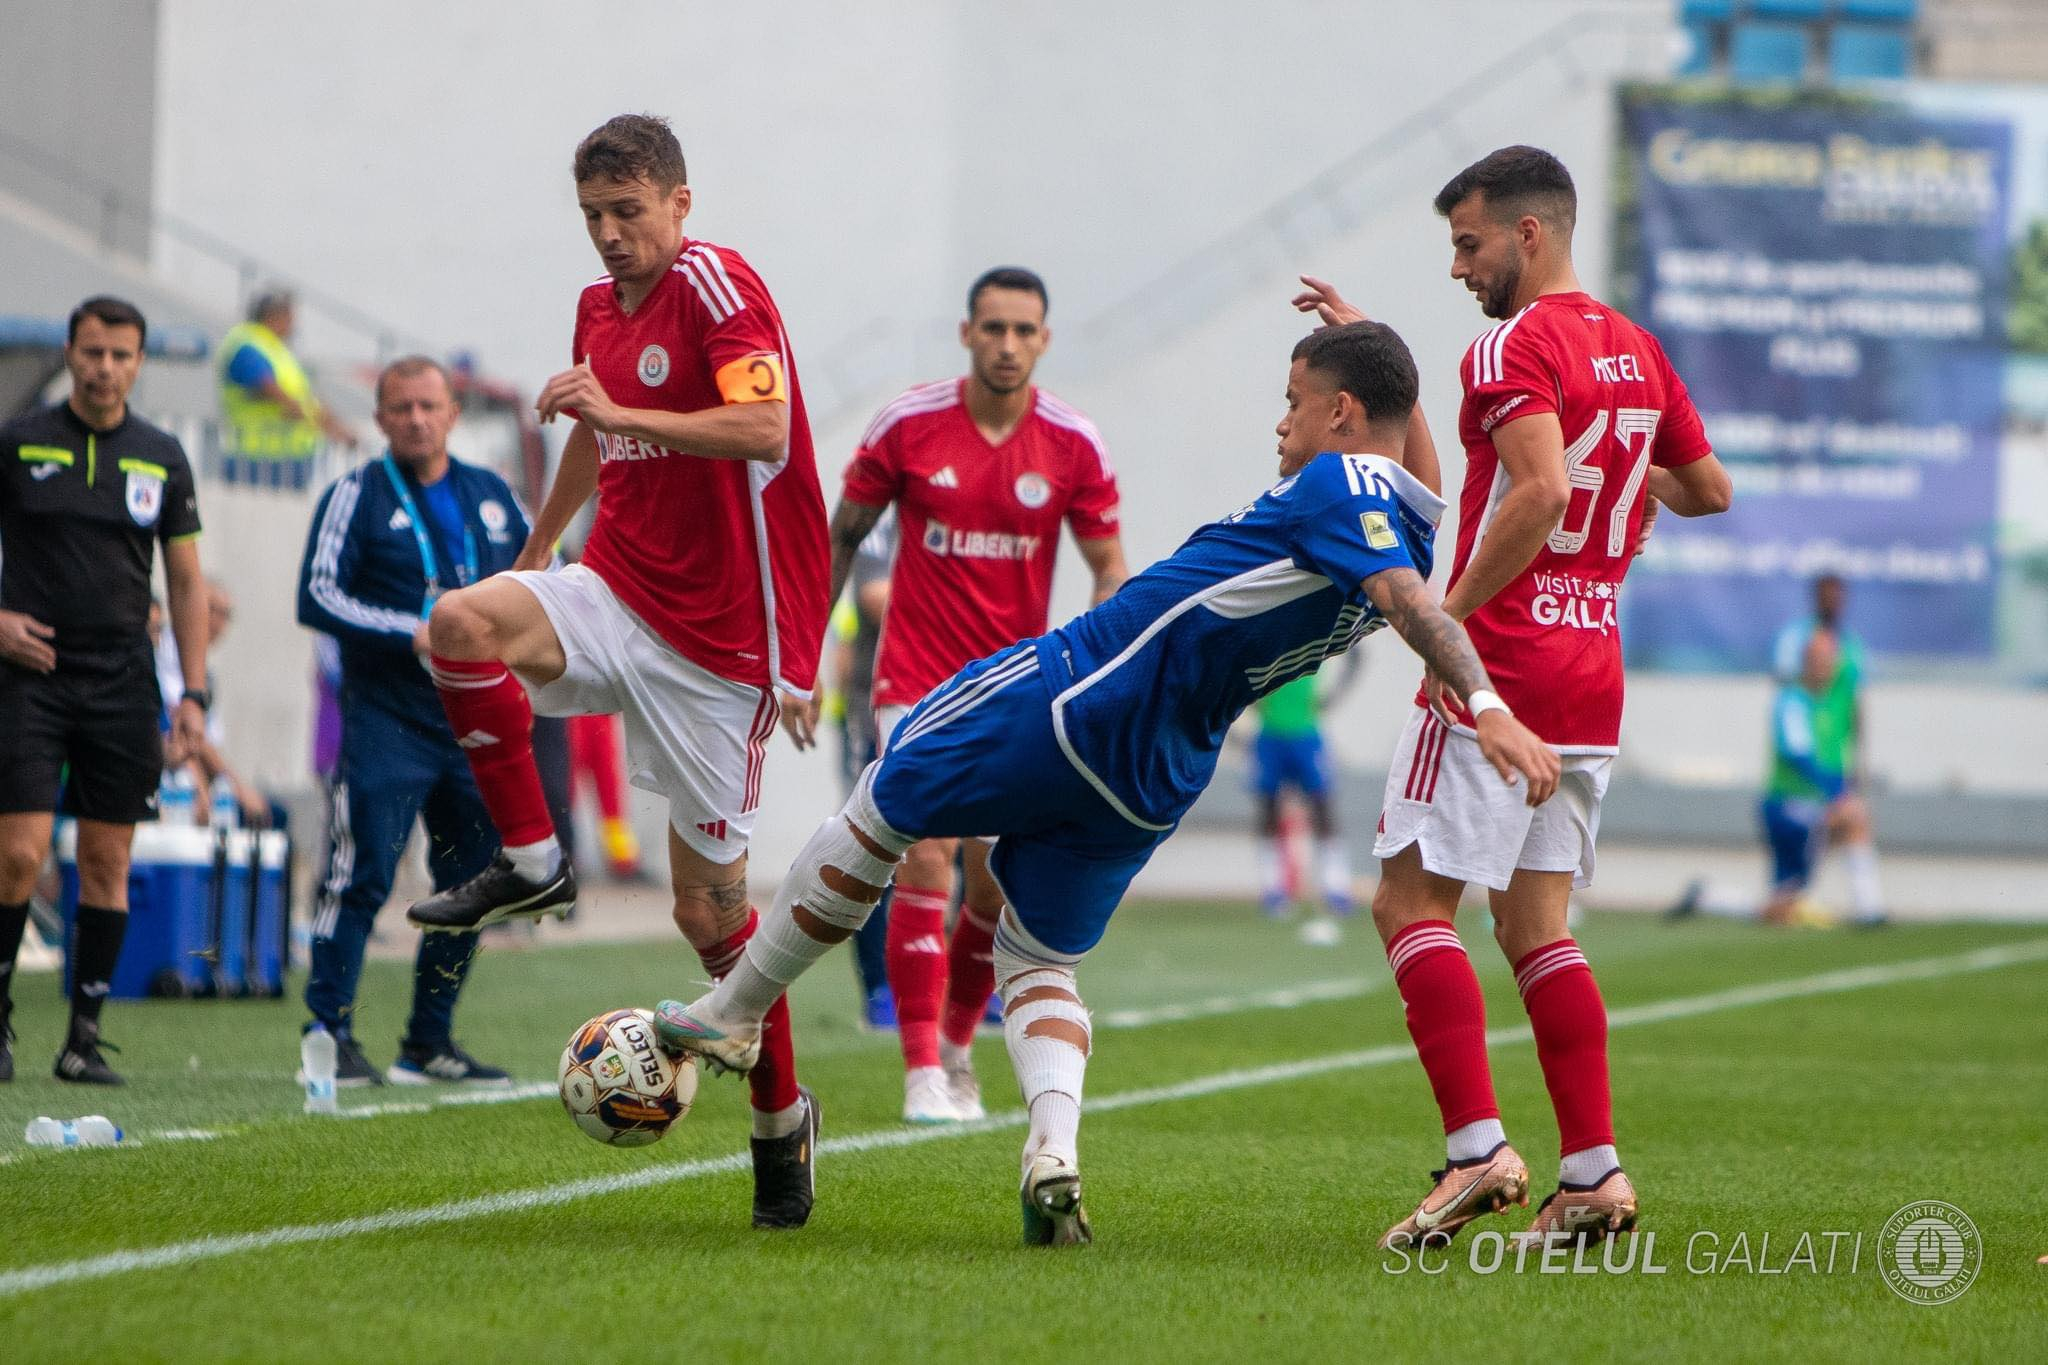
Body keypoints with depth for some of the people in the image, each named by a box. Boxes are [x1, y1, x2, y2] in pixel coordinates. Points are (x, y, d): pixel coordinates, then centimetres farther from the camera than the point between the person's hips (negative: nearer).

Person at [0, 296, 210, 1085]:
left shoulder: (162, 458, 8)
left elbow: (186, 581, 11)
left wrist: (194, 694, 4)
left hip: (123, 683, 2)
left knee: (107, 863, 2)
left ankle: (84, 1038, 8)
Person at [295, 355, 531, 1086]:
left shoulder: (491, 495, 13)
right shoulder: (356, 496, -1)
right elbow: (317, 597, -9)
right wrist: (413, 635, -18)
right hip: (387, 718, -5)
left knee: (471, 886, 7)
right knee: (362, 879, -13)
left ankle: (430, 1041, 17)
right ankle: (329, 1034, -9)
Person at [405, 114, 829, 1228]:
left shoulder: (717, 287, -11)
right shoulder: (600, 305, 13)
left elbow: (764, 430, -25)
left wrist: (620, 414, -30)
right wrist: (538, 548, 43)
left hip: (718, 634, -7)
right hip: (619, 591, 7)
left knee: (709, 902, -3)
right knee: (462, 623, -25)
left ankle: (780, 1116, 15)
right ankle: (530, 861, -11)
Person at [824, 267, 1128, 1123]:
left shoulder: (1073, 447, -5)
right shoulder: (907, 425, -7)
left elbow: (1110, 569, 2)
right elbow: (843, 533, 5)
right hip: (917, 676, -2)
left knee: (994, 887, 5)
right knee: (926, 860, -16)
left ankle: (958, 1045, 29)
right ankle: (923, 1073, -15)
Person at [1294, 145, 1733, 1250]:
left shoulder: (1512, 347, -12)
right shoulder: (1636, 351, 13)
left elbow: (1540, 491, -27)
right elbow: (1711, 489, 24)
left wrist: (1451, 615, -20)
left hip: (1500, 668, -8)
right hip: (1592, 682, 8)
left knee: (1412, 904, -3)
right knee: (1535, 926, 12)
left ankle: (1477, 1148, -14)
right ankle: (1592, 1171, 5)